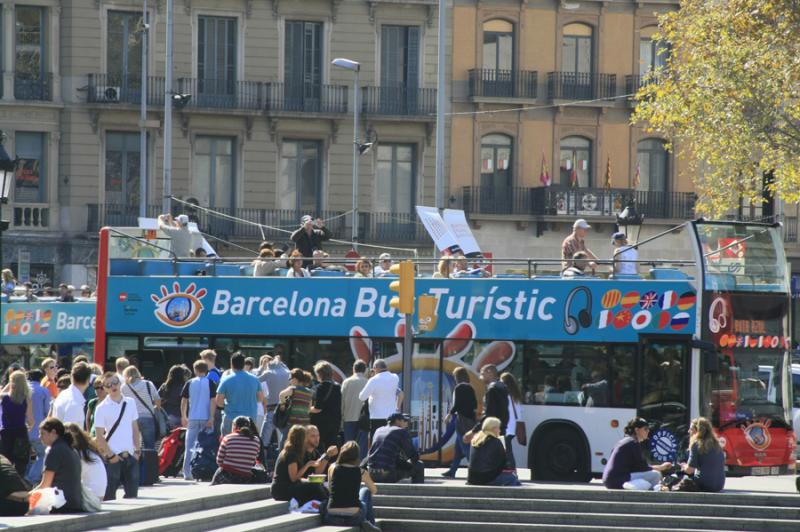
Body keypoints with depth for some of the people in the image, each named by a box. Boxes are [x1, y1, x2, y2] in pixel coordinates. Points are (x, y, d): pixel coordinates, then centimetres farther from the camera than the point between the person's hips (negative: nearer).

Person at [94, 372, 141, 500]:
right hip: (112, 458, -4)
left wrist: (137, 450, 7)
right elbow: (99, 436, -6)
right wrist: (110, 455, -11)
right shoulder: (102, 408, -5)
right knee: (109, 495, -1)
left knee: (132, 493, 6)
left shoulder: (130, 403, 8)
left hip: (130, 455, 4)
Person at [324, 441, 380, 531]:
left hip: (332, 520, 1)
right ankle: (370, 523, 34)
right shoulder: (362, 473, 0)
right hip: (353, 519, -1)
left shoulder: (332, 468, 3)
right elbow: (374, 491, 18)